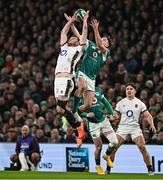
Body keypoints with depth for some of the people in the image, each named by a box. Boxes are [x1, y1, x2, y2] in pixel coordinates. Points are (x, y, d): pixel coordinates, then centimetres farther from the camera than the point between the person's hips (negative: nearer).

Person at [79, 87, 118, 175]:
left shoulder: (98, 90, 2)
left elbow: (106, 103, 15)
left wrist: (111, 113, 5)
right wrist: (86, 114, -23)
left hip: (104, 120, 4)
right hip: (93, 124, -4)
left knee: (114, 142, -5)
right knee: (99, 147, -2)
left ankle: (107, 156, 26)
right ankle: (98, 166, 24)